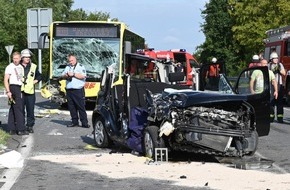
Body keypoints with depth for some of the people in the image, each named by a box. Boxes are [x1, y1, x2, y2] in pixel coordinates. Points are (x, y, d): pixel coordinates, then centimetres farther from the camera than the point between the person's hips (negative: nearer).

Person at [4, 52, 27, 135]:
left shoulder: (21, 67, 17)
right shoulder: (10, 67, -7)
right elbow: (6, 80, -11)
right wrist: (8, 91, -19)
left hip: (20, 88, 8)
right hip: (13, 88, -8)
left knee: (13, 109, 11)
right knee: (18, 109, -10)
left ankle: (12, 129, 14)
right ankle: (21, 129, -10)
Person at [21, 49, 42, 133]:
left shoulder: (33, 67, 10)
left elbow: (39, 76, 20)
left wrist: (35, 81, 3)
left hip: (30, 91, 1)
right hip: (20, 91, -1)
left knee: (30, 110, 0)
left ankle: (30, 126, 8)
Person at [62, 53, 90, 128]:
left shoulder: (80, 66, 0)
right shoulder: (68, 67, 18)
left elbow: (83, 76, -13)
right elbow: (63, 76, 18)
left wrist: (73, 74, -14)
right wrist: (66, 75, -4)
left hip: (78, 90, -6)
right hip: (69, 90, 6)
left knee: (81, 107, -6)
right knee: (71, 107, 7)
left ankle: (84, 122, -5)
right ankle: (74, 122, 15)